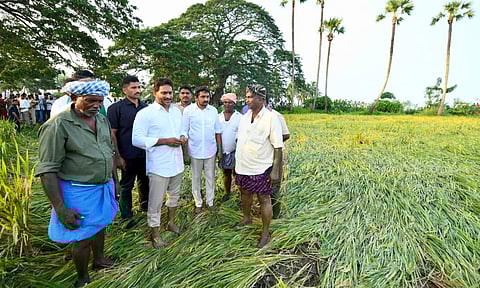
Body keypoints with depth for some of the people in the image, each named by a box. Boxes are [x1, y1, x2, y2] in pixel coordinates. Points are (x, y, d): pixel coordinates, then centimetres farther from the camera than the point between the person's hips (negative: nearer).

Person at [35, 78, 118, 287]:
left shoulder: (103, 120, 2)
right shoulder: (58, 126, -18)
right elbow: (47, 170, -18)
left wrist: (112, 183, 14)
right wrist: (61, 208, -19)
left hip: (104, 187, 6)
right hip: (80, 192, -6)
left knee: (99, 226, 25)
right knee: (84, 238, 10)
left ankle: (99, 259, 51)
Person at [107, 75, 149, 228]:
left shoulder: (146, 107, 7)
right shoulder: (116, 108, -7)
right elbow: (112, 134, -9)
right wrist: (117, 157, -12)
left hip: (145, 154, 5)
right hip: (128, 156, -4)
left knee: (145, 181, 18)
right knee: (126, 185, 10)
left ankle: (145, 204, 40)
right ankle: (127, 216, 25)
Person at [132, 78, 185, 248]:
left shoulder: (177, 111, 9)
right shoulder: (145, 113, -11)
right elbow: (137, 139, -16)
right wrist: (165, 141, -20)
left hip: (177, 162, 7)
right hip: (159, 166, -6)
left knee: (175, 194, 20)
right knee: (156, 201, 4)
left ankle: (171, 222, 41)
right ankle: (155, 232, 24)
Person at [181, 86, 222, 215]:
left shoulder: (213, 110, 4)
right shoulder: (188, 110, -4)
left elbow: (218, 131, 8)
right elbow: (184, 130, -1)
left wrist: (220, 149, 8)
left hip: (210, 150, 2)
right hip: (195, 151, -2)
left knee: (210, 177, 11)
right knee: (196, 178, 10)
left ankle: (210, 201, 26)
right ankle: (198, 203, 25)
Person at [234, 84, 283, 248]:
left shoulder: (271, 118, -14)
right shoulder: (244, 117, 6)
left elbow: (278, 147, -14)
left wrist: (275, 170, -17)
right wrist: (237, 163, 13)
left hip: (261, 168, -6)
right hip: (243, 166, 6)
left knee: (264, 199, 7)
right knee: (245, 193, 21)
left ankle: (266, 233, 25)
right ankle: (247, 218, 47)